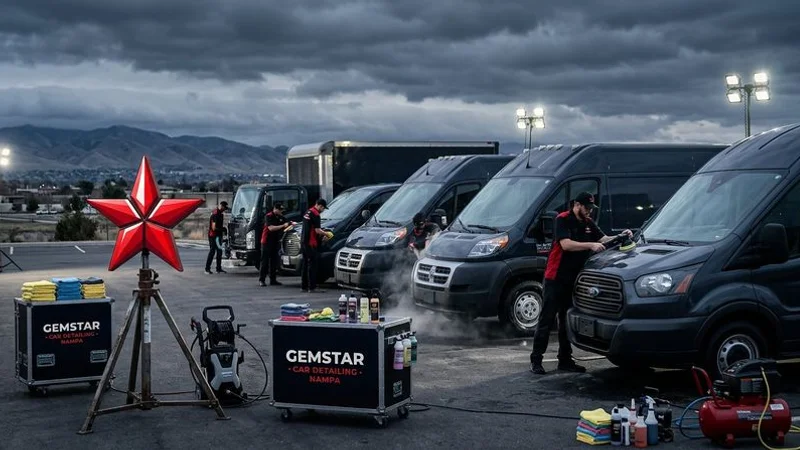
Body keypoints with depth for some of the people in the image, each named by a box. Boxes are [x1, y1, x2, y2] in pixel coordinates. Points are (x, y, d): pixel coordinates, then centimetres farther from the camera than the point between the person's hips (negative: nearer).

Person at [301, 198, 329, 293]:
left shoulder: (308, 212, 17)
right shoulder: (315, 214, -13)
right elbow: (317, 230, -19)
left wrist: (322, 233, 19)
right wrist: (325, 234, -2)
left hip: (304, 242, 10)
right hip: (311, 243, -10)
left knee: (305, 265, 12)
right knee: (312, 265, -7)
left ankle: (304, 287, 15)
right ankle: (312, 287, -8)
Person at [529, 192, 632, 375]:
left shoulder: (588, 223, 13)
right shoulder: (563, 220, -10)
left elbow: (603, 239, 11)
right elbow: (566, 244, -22)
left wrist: (620, 237, -7)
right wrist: (591, 245, -27)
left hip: (574, 279, 7)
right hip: (556, 278, -7)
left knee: (567, 320, 11)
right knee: (547, 319, -5)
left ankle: (565, 360, 18)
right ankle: (536, 360, -2)